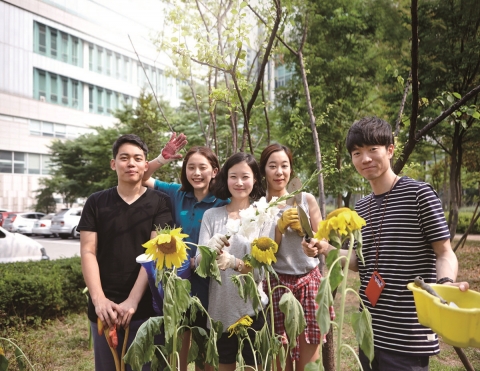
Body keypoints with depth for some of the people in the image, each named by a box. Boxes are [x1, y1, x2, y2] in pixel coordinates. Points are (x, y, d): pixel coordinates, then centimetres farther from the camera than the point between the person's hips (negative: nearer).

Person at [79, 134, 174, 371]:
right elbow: (88, 252, -1)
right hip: (105, 307, 2)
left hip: (146, 307, -2)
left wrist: (133, 300, -17)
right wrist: (98, 299, -14)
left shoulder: (160, 202, -1)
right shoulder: (96, 203, 5)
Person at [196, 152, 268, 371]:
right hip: (219, 307, 2)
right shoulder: (211, 215, 1)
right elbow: (198, 263, -5)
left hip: (252, 307, -2)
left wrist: (234, 263, -29)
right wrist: (210, 249, -27)